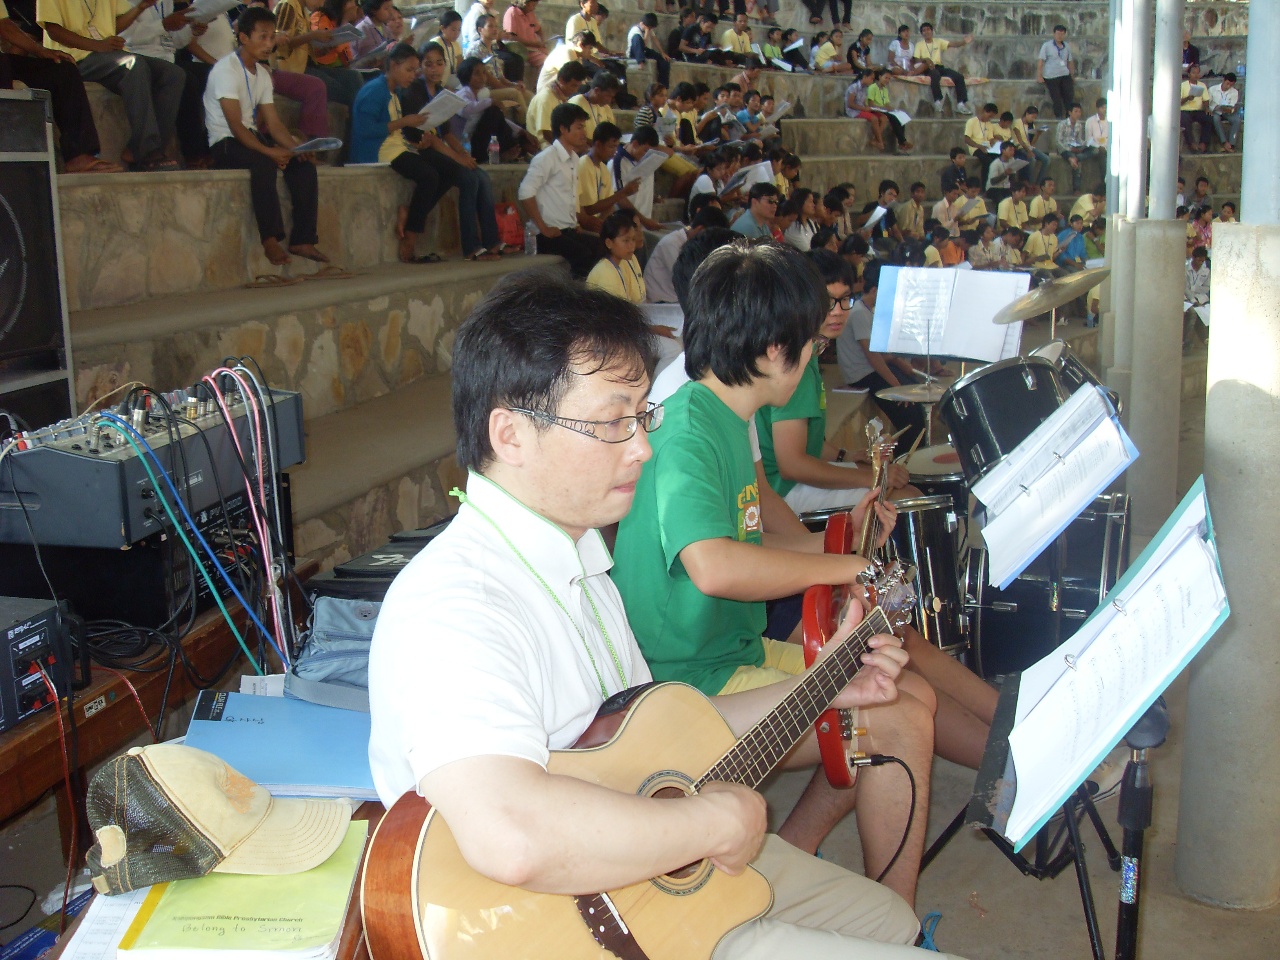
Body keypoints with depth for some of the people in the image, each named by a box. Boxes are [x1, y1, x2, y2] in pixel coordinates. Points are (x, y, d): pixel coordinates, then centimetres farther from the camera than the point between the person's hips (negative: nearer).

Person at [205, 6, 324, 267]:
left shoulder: (262, 74, 13)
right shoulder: (226, 70, -12)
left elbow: (274, 123, 7)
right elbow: (236, 126, -21)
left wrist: (296, 148, -12)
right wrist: (270, 151, -32)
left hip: (253, 137, 8)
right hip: (225, 143, -8)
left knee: (304, 165, -14)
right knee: (263, 164, -36)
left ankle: (302, 240, -16)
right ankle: (270, 239, -34)